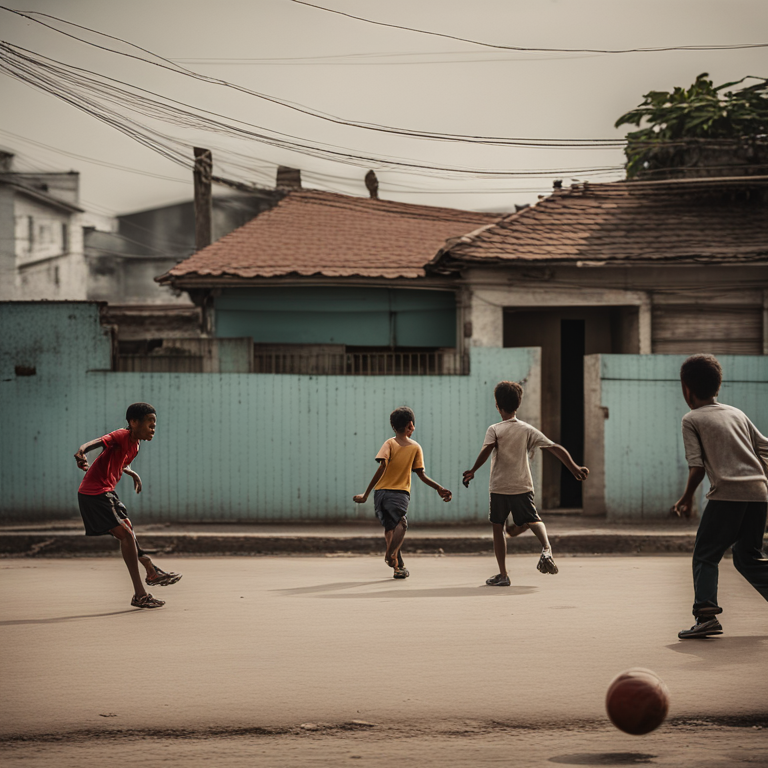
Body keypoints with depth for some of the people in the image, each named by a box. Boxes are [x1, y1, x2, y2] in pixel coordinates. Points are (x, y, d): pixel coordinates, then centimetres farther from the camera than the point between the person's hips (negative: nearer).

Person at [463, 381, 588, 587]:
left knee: (498, 527, 10)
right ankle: (546, 549, -20)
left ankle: (503, 575, 7)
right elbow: (555, 448, 0)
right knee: (533, 520, 14)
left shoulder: (494, 430, -2)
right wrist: (574, 468, 3)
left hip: (499, 487, -2)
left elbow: (487, 449, -22)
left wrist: (473, 471, -21)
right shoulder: (528, 430, 5)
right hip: (523, 487, 2)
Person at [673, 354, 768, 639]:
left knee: (705, 556, 3)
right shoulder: (737, 414, 20)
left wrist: (686, 498, 8)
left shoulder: (692, 419, 4)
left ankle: (706, 613, -13)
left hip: (727, 494, -5)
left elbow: (697, 466, -4)